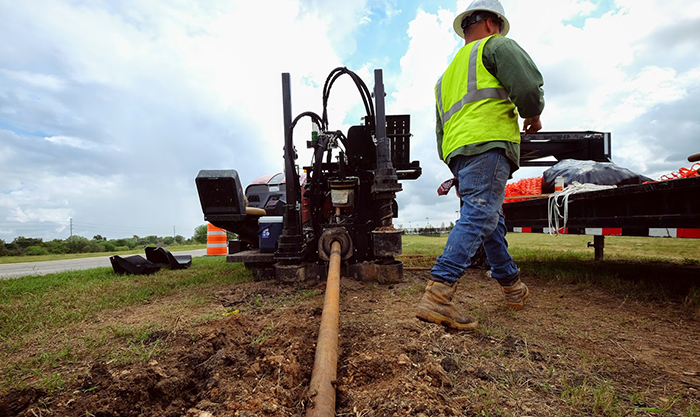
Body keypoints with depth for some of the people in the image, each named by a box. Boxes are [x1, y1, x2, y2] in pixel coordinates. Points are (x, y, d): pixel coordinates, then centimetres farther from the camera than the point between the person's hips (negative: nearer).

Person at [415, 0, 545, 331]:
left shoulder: (446, 75, 34)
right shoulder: (496, 45, 12)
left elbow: (441, 132, 28)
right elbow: (528, 86, -7)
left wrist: (457, 174, 30)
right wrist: (533, 116, 14)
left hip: (454, 150, 8)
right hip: (487, 142, -8)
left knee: (492, 219, 15)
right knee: (479, 217, -18)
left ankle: (512, 287, 28)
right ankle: (437, 296, -26)